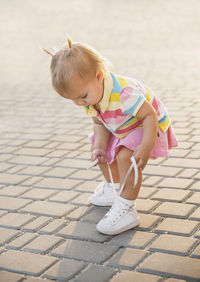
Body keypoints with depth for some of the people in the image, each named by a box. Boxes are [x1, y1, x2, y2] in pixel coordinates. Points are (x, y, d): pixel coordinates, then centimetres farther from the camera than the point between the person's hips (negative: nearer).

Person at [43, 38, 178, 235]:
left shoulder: (123, 93, -41)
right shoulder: (89, 97, -13)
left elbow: (150, 115, -36)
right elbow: (100, 124, -1)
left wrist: (146, 147, -43)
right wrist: (99, 147, -16)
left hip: (151, 125, -9)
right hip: (120, 129, 9)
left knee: (126, 156, -30)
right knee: (101, 154, 16)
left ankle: (126, 210, -23)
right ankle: (114, 189, 39)